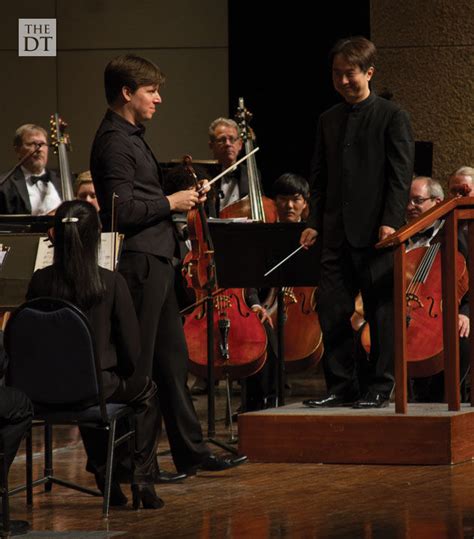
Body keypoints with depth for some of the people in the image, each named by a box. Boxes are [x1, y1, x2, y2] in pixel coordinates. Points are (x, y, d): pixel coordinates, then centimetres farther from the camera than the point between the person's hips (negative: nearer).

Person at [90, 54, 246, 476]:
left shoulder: (132, 137, 18)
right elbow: (122, 210, -23)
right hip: (137, 263, -11)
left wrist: (183, 196, 10)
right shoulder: (114, 142, -14)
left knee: (172, 361, 14)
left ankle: (192, 452, 21)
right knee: (137, 366, -5)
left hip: (155, 261, 11)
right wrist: (170, 203, -13)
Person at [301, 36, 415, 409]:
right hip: (337, 233, 5)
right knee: (331, 309, 3)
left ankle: (380, 388, 6)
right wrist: (315, 223, 8)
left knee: (381, 311, 0)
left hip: (375, 232, -5)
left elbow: (401, 174, -7)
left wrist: (390, 221, -16)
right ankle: (341, 386, 10)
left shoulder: (392, 117, -2)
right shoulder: (329, 120, 15)